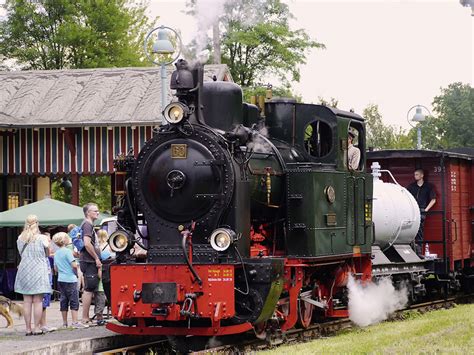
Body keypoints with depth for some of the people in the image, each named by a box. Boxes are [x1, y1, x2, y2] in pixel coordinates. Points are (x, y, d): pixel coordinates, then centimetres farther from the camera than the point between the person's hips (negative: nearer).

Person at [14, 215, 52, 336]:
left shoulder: (20, 239, 3)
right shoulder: (42, 238, -8)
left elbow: (21, 254, 8)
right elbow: (47, 253, 3)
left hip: (23, 270, 4)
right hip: (38, 271, -4)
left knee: (27, 301, 6)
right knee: (38, 301, -1)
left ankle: (28, 328, 6)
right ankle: (37, 328, -2)